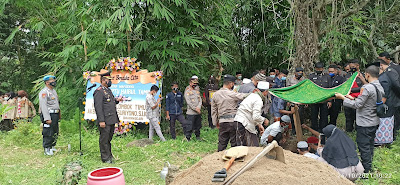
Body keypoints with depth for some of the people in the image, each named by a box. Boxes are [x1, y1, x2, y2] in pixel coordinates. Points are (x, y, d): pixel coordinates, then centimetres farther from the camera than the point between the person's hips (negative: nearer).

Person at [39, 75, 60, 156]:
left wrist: (59, 113, 21)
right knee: (48, 133, -5)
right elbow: (43, 106, -17)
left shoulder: (53, 91, 18)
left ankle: (52, 147, 25)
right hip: (49, 115, -9)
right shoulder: (44, 92, -11)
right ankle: (47, 149, 3)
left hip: (55, 115, 9)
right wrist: (47, 118, -22)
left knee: (55, 133, 14)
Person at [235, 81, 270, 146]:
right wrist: (264, 120, -3)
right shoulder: (258, 100, -13)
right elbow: (256, 117, -22)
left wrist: (259, 125, 20)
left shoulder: (253, 95, 18)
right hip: (245, 125, -10)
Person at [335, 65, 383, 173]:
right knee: (370, 145, 20)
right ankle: (369, 166, 33)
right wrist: (354, 98, 16)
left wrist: (343, 98, -12)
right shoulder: (380, 87, 5)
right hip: (375, 122, 9)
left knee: (364, 146, 0)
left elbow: (357, 105, -20)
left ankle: (366, 170, 8)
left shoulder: (367, 88, -23)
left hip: (365, 123, -9)